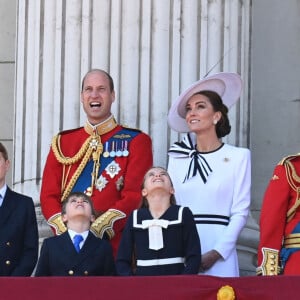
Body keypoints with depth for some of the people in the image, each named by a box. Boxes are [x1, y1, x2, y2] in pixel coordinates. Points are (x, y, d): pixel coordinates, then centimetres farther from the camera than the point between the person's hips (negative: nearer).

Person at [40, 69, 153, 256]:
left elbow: (135, 196, -6)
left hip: (115, 246, -2)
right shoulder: (62, 142, 13)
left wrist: (97, 230, -18)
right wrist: (65, 230, -11)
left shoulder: (136, 141, 3)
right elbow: (48, 195, 8)